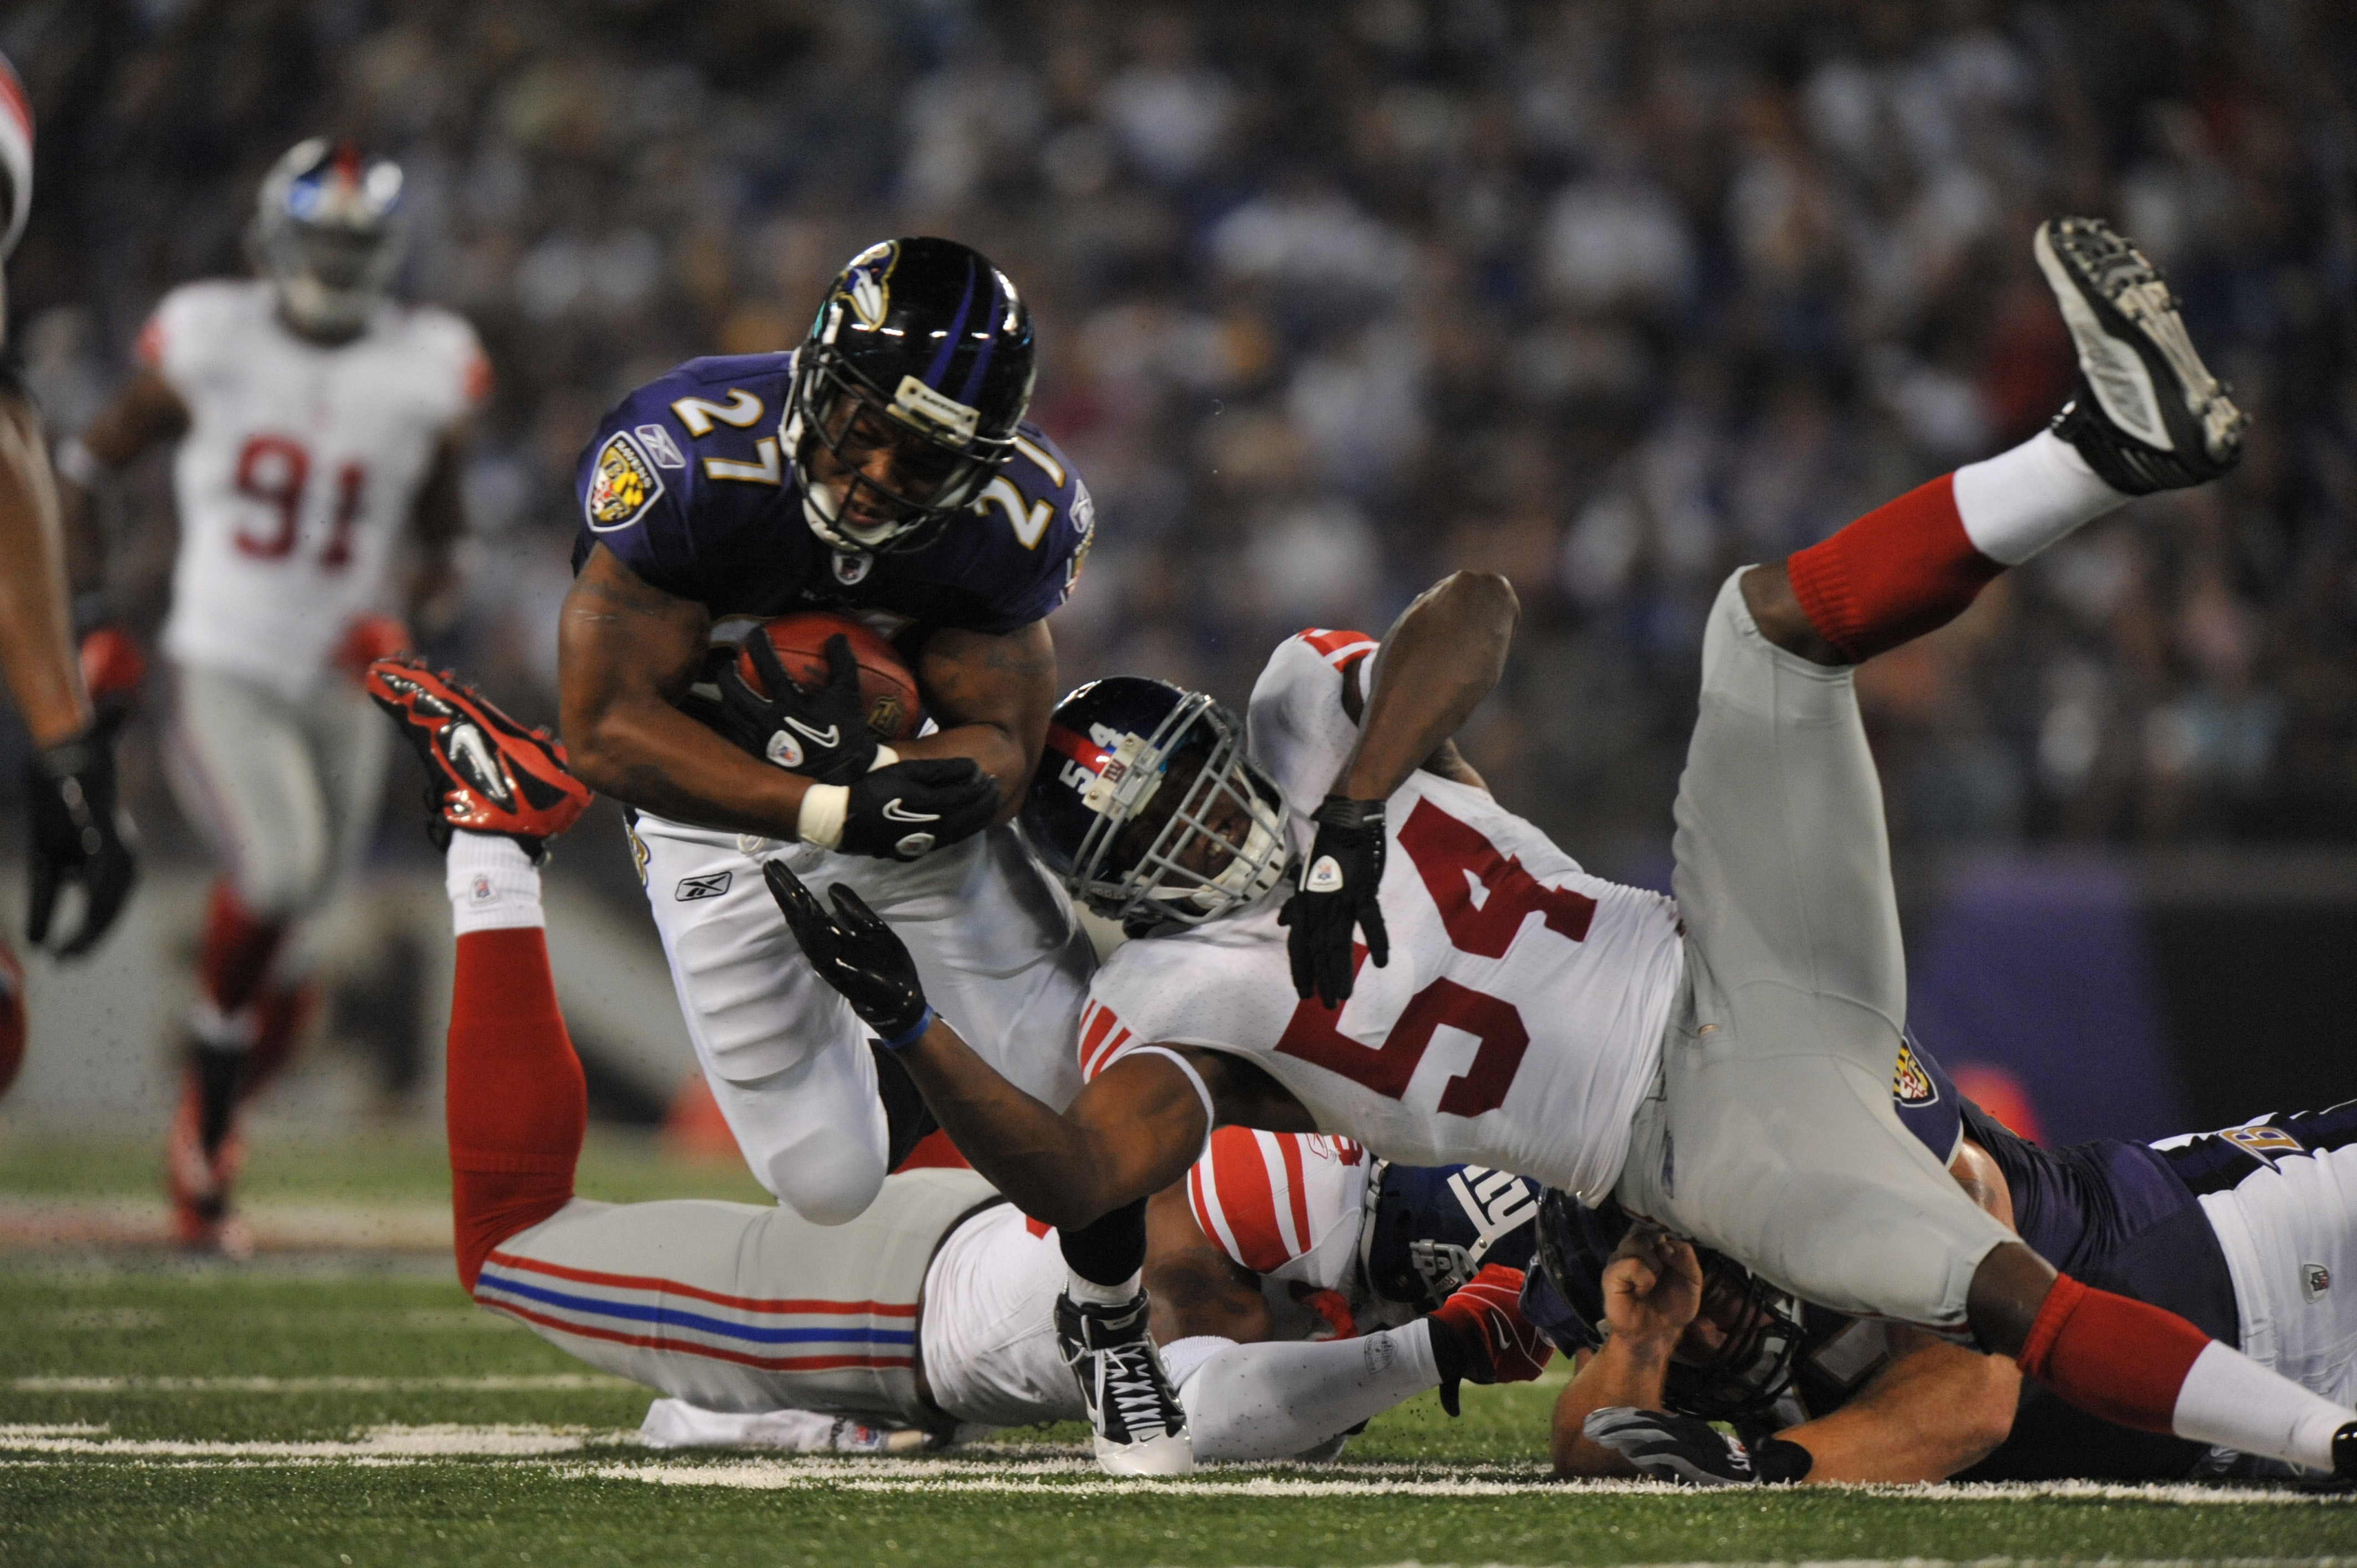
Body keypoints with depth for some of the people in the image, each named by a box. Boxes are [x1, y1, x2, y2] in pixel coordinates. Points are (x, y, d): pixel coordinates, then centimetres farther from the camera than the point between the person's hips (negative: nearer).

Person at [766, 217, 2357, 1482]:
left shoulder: (1311, 717, 9)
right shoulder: (1176, 1003, 0)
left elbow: (1475, 610, -10)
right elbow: (1079, 1179, -18)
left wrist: (1350, 817, -21)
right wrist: (910, 1023, -29)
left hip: (1738, 977, 3)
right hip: (1706, 1143, -3)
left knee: (1771, 613, -16)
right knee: (1998, 1291, -27)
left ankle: (2118, 442, -34)